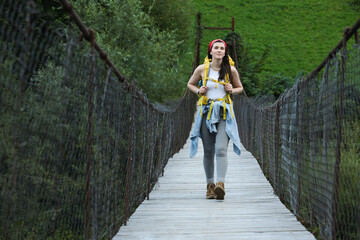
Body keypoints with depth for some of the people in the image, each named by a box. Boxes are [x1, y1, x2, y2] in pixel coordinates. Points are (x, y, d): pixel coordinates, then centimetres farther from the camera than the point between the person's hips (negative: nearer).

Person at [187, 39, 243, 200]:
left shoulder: (231, 70, 3)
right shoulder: (202, 69, 3)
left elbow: (240, 87, 18)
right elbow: (190, 84, 19)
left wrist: (232, 90, -3)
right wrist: (198, 91, -1)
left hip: (224, 113, -1)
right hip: (206, 112, 1)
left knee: (221, 149, -17)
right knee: (208, 151, 4)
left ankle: (220, 184, -27)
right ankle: (210, 185, 16)